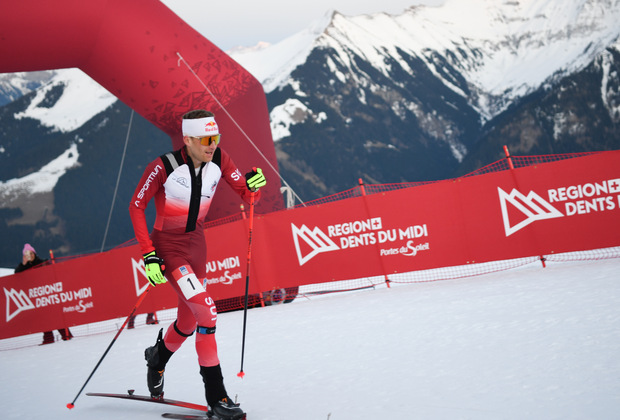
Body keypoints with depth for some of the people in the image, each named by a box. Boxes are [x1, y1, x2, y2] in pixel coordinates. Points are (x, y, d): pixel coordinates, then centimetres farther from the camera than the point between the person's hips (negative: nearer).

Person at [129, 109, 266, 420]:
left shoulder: (219, 161, -8)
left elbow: (247, 196, -4)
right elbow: (136, 206, -12)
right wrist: (148, 255, -18)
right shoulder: (164, 167, -22)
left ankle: (158, 357, 52)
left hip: (196, 245, 6)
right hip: (167, 247, -6)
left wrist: (254, 185, -28)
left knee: (189, 320, 18)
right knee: (206, 312, -20)